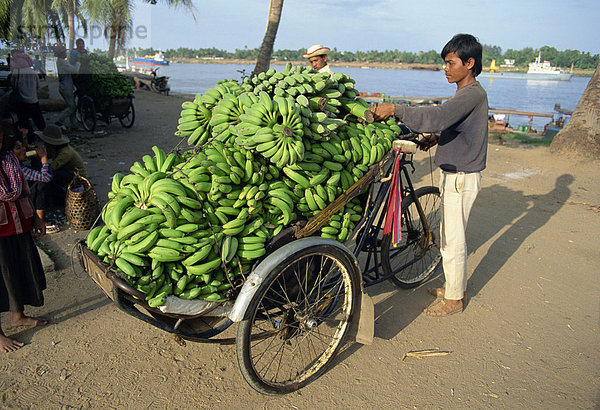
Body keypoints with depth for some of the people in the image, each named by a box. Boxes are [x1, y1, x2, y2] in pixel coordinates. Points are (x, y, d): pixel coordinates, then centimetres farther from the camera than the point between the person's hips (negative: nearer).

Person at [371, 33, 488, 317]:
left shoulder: (473, 94, -20)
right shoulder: (466, 93, 12)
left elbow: (437, 117, -34)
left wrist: (395, 109, -32)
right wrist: (438, 137, 6)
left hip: (461, 178, -10)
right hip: (454, 175, 10)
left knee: (452, 241, 1)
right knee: (452, 237, 19)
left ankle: (454, 299, 16)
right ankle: (457, 287, 35)